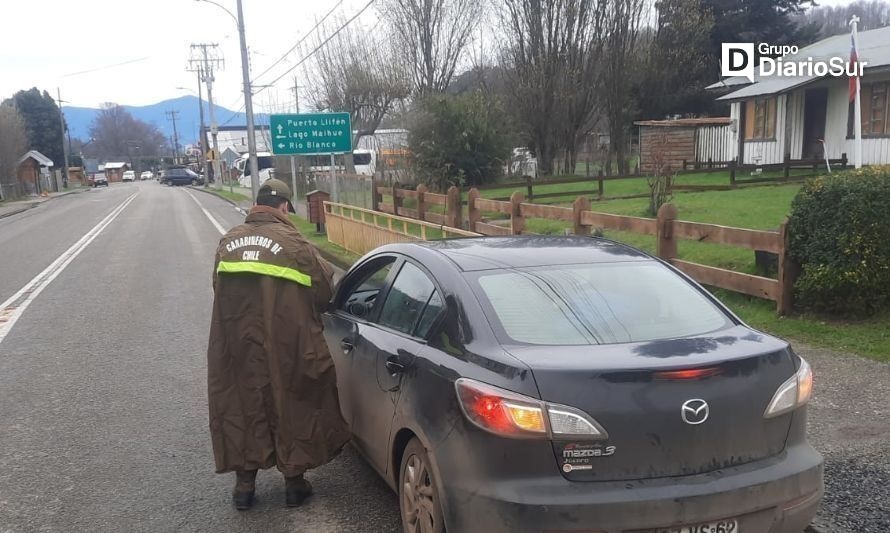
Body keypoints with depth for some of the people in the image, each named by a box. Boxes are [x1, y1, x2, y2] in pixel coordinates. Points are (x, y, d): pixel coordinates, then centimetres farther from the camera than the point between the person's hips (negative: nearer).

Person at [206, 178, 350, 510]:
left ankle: (244, 483, 24)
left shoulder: (228, 242, 7)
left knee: (242, 408, 16)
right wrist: (309, 317, 19)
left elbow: (220, 291, 11)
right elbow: (322, 289, -1)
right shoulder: (290, 241, -8)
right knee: (291, 408, 12)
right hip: (283, 348, -4)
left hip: (236, 349, 4)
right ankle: (294, 481, 22)